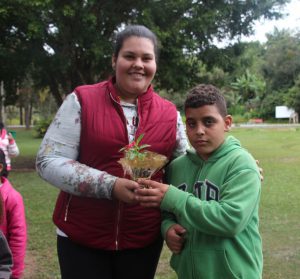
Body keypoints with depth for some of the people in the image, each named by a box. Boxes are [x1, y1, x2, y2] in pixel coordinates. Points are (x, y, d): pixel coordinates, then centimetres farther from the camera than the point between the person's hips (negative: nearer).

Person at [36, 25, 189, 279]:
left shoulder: (170, 113, 2)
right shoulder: (82, 100, -5)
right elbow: (49, 161, -10)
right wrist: (110, 186, -20)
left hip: (145, 239, 3)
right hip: (80, 237, -2)